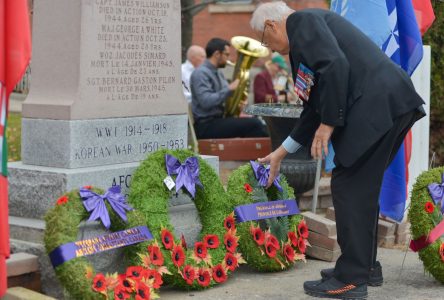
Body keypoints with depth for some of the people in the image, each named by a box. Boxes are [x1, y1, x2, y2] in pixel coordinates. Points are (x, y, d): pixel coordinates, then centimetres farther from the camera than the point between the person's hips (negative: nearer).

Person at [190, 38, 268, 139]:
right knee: (254, 124, -21)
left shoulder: (218, 73, 18)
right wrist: (229, 89, -20)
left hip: (218, 120, 9)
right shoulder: (200, 73, -12)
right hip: (205, 125, -9)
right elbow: (206, 101, -25)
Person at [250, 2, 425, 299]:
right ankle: (365, 266, 29)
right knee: (363, 187, 18)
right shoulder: (311, 29, 28)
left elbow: (336, 66, -18)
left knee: (349, 187, -3)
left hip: (377, 107, -10)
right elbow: (316, 107, 30)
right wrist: (281, 153, 34)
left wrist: (328, 123, -12)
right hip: (394, 105, 10)